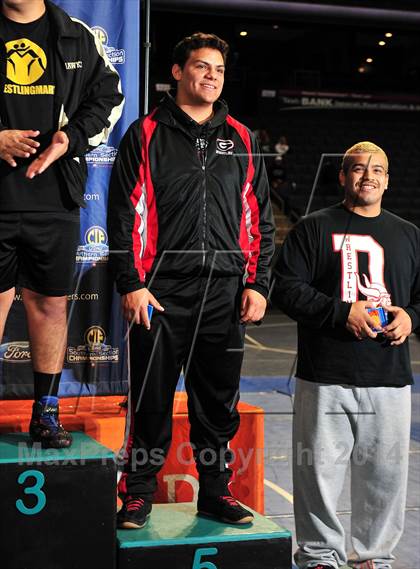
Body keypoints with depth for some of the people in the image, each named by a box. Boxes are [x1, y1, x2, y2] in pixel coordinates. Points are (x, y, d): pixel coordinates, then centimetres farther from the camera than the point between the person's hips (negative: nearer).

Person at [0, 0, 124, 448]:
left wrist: (70, 138, -7)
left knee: (51, 304, 8)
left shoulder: (77, 38, 9)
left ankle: (46, 411, 20)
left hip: (55, 199, 2)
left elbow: (108, 98, 11)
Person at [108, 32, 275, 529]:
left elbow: (258, 218, 13)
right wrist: (131, 283, -8)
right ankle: (138, 492, 17)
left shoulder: (240, 139, 14)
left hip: (225, 293, 3)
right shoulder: (147, 134, 4)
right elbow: (125, 213, -1)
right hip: (162, 291, -3)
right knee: (151, 399, 3)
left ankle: (215, 491, 23)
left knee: (218, 400, 9)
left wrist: (257, 283, 4)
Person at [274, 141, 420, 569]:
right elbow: (288, 289, -4)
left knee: (385, 473, 8)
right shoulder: (313, 229, 4)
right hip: (326, 379, -3)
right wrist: (342, 312, -13)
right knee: (319, 469, 2)